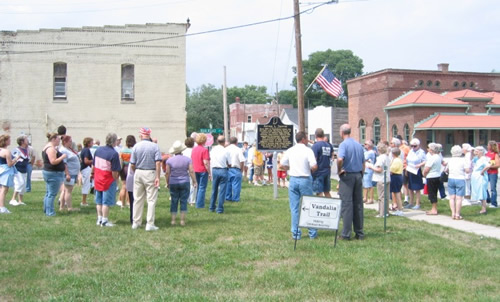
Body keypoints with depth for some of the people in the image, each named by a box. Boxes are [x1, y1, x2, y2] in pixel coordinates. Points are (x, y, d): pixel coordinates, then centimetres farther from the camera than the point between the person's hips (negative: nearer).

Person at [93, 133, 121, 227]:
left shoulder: (98, 150, 2)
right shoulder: (114, 154, -19)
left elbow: (93, 165, 10)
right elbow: (114, 171, -18)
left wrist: (93, 174, 21)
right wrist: (116, 180, -4)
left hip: (98, 179, 7)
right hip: (108, 180, -7)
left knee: (99, 201, 15)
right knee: (106, 202, 2)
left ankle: (99, 219, 23)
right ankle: (105, 221, 7)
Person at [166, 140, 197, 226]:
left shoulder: (169, 160, -3)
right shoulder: (188, 159, -4)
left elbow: (167, 173, -2)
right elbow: (191, 171, -7)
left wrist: (167, 183, 9)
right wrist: (194, 182, 0)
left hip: (173, 183, 1)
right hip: (185, 182, 0)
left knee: (174, 201, 7)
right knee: (183, 201, 5)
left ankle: (173, 220, 7)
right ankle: (182, 220, 5)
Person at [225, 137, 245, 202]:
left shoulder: (226, 149, 3)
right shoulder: (238, 150, -7)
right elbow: (242, 161, -13)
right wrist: (241, 169, 0)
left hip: (227, 169, 4)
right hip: (236, 169, -4)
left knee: (228, 183, 13)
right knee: (236, 184, 2)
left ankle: (228, 197, 20)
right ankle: (235, 198, 4)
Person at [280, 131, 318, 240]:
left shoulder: (290, 151, 5)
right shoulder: (308, 150, -9)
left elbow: (282, 165, 10)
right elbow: (314, 166, -16)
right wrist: (310, 171, 5)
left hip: (293, 179, 3)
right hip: (305, 179, -3)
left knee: (294, 208, 7)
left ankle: (295, 233, 9)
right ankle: (312, 233, 12)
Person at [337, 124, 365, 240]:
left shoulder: (344, 144, -11)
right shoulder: (359, 145, 11)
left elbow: (340, 159, -28)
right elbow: (363, 163, 15)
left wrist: (339, 170, -13)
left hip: (347, 175, -6)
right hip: (358, 175, 6)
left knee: (347, 205, -3)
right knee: (358, 204, 10)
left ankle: (346, 234, -2)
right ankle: (359, 233, 14)